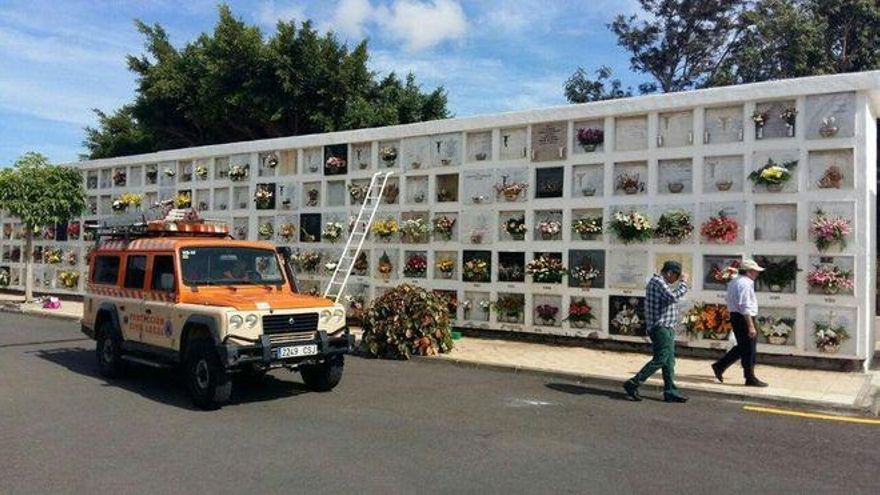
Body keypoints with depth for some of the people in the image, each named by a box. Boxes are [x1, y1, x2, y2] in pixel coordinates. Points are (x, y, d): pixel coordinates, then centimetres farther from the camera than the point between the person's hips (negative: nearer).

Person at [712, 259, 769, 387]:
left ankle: (719, 366, 19)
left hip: (735, 316, 10)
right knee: (749, 349, -1)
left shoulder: (734, 282, 14)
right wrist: (751, 326, -24)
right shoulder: (745, 284, -18)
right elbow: (746, 307, -24)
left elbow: (729, 300, 19)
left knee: (742, 347, 18)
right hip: (744, 318, -10)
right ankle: (750, 379, 8)